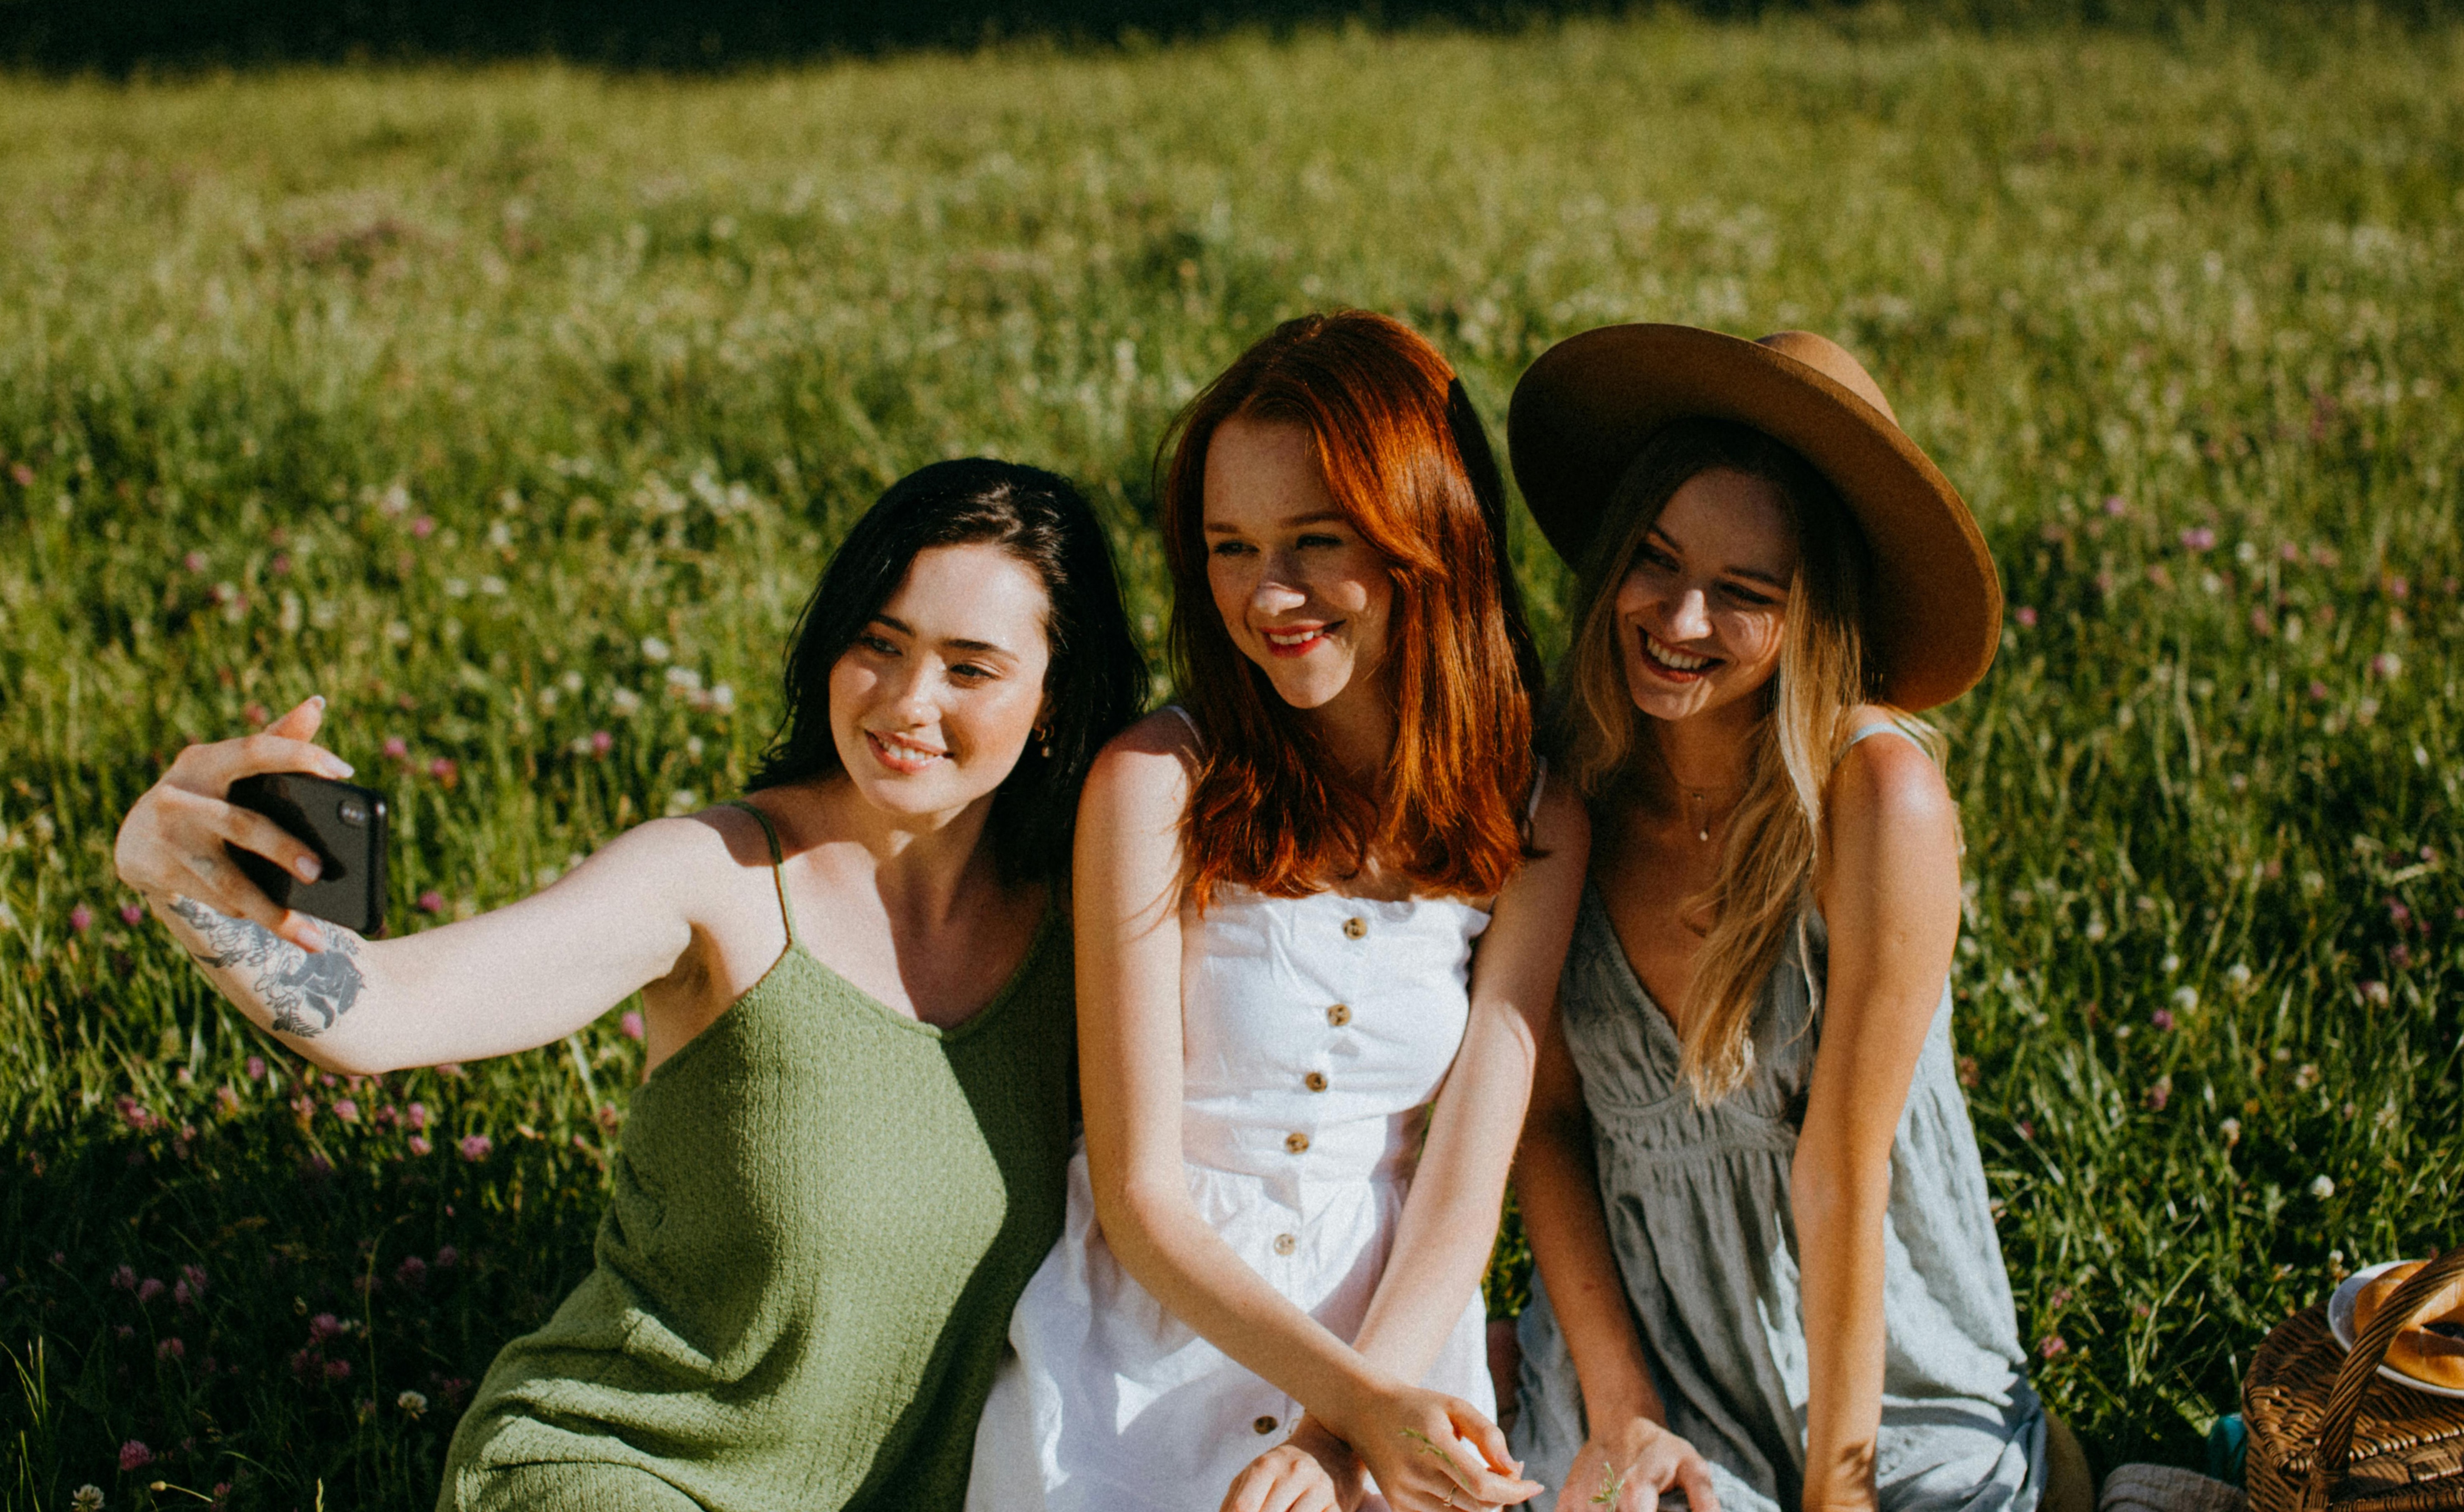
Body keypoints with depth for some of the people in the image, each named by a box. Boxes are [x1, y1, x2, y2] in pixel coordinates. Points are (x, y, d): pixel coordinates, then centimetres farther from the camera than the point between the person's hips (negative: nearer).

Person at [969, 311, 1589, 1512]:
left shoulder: (1534, 825, 0)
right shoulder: (1157, 784, -9)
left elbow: (1460, 1189, -4)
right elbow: (1140, 1198, -9)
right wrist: (1365, 1401, -19)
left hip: (1399, 1347, 2)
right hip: (1140, 1370, -2)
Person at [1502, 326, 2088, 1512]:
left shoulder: (1875, 793, -19)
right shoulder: (1568, 782, -6)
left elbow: (1843, 1166, -17)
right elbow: (1546, 1115, -1)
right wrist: (1618, 1411, -8)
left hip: (1892, 1403, -2)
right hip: (1631, 1360, 2)